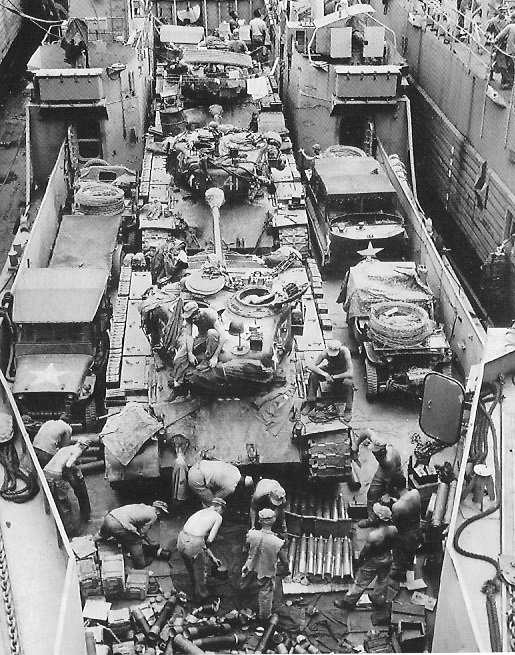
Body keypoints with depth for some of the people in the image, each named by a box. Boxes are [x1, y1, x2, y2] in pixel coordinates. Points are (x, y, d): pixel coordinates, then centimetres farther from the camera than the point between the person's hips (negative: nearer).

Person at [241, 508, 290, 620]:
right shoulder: (277, 543, -32)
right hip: (267, 573, -2)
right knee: (266, 592, 22)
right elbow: (284, 560, -18)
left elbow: (247, 545, -3)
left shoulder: (252, 535, -26)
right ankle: (264, 615, 42)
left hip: (251, 568, 2)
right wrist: (286, 570, 3)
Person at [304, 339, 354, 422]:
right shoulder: (325, 352, -24)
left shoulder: (344, 352, -32)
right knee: (313, 374, -23)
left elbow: (350, 373, -37)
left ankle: (348, 410, -18)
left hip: (343, 373, -3)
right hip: (330, 369, 3)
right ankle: (310, 403, -9)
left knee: (348, 382, -37)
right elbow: (311, 366, -27)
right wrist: (324, 374, -39)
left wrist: (334, 377, -32)